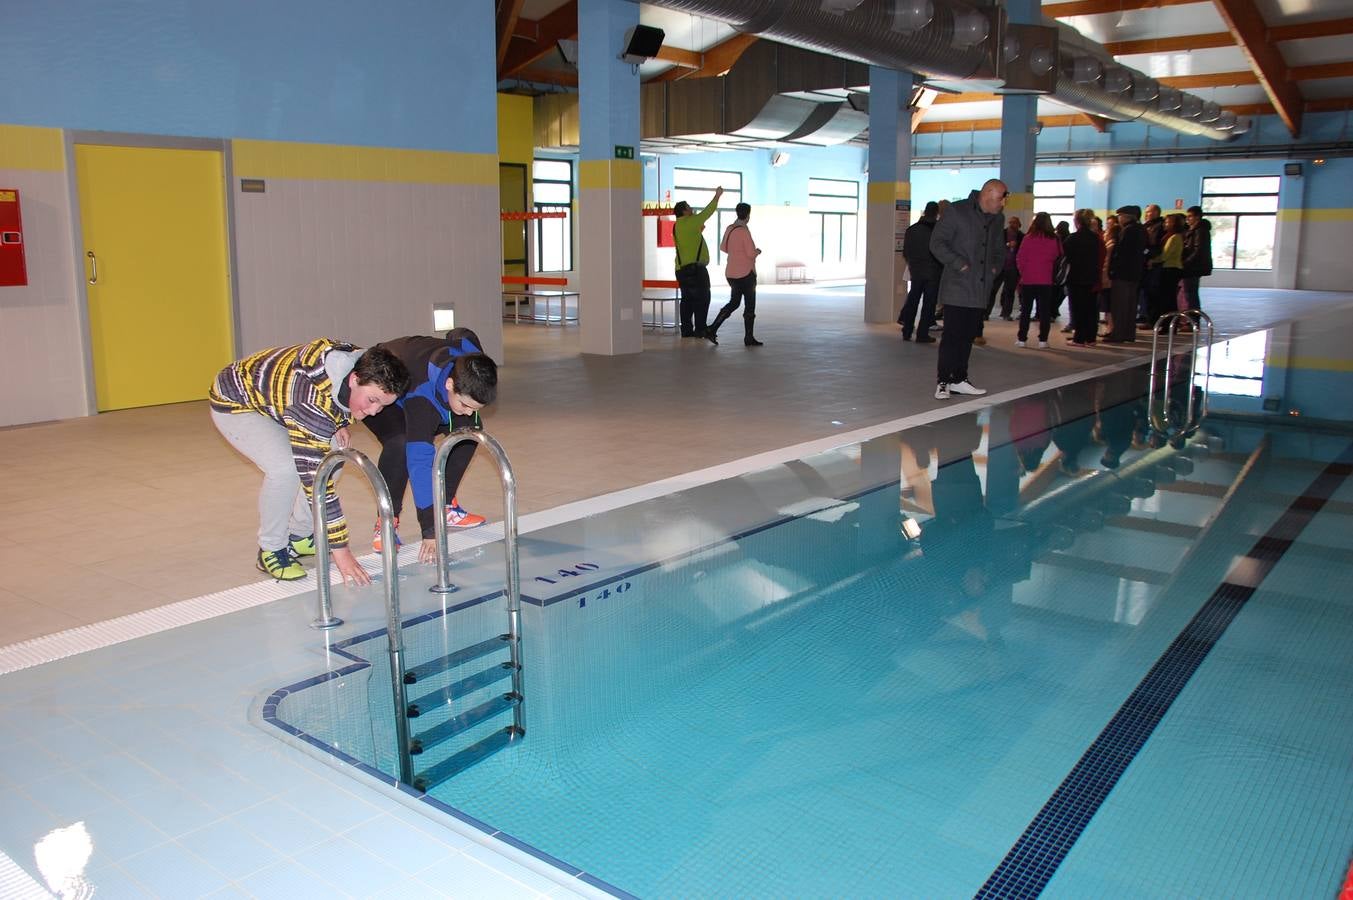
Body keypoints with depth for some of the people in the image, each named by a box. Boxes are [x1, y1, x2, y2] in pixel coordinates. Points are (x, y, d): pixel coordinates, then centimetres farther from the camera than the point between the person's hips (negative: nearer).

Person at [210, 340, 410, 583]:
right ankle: (271, 550, -6)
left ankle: (300, 537, 12)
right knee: (285, 468, -29)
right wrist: (340, 551, -41)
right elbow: (315, 479, -42)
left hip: (273, 396, 8)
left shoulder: (362, 365, -19)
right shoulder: (313, 401, -44)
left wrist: (339, 424, -10)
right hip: (234, 402, -8)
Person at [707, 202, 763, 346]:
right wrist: (758, 251, 3)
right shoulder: (744, 231, -17)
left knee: (734, 302, 18)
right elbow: (751, 253, -18)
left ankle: (712, 330, 9)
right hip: (745, 273, -7)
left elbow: (723, 247, 18)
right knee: (750, 305, 5)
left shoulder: (729, 228, 4)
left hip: (731, 273, 8)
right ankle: (749, 338, 11)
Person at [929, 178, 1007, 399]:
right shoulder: (957, 211, -6)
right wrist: (959, 264, -15)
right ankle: (943, 381, -1)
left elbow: (999, 249, 29)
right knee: (952, 335, -7)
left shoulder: (996, 219, 15)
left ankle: (959, 380, 17)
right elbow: (937, 243, -9)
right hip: (957, 288, -6)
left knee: (968, 336, 9)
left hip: (980, 289, 6)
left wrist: (996, 267, 9)